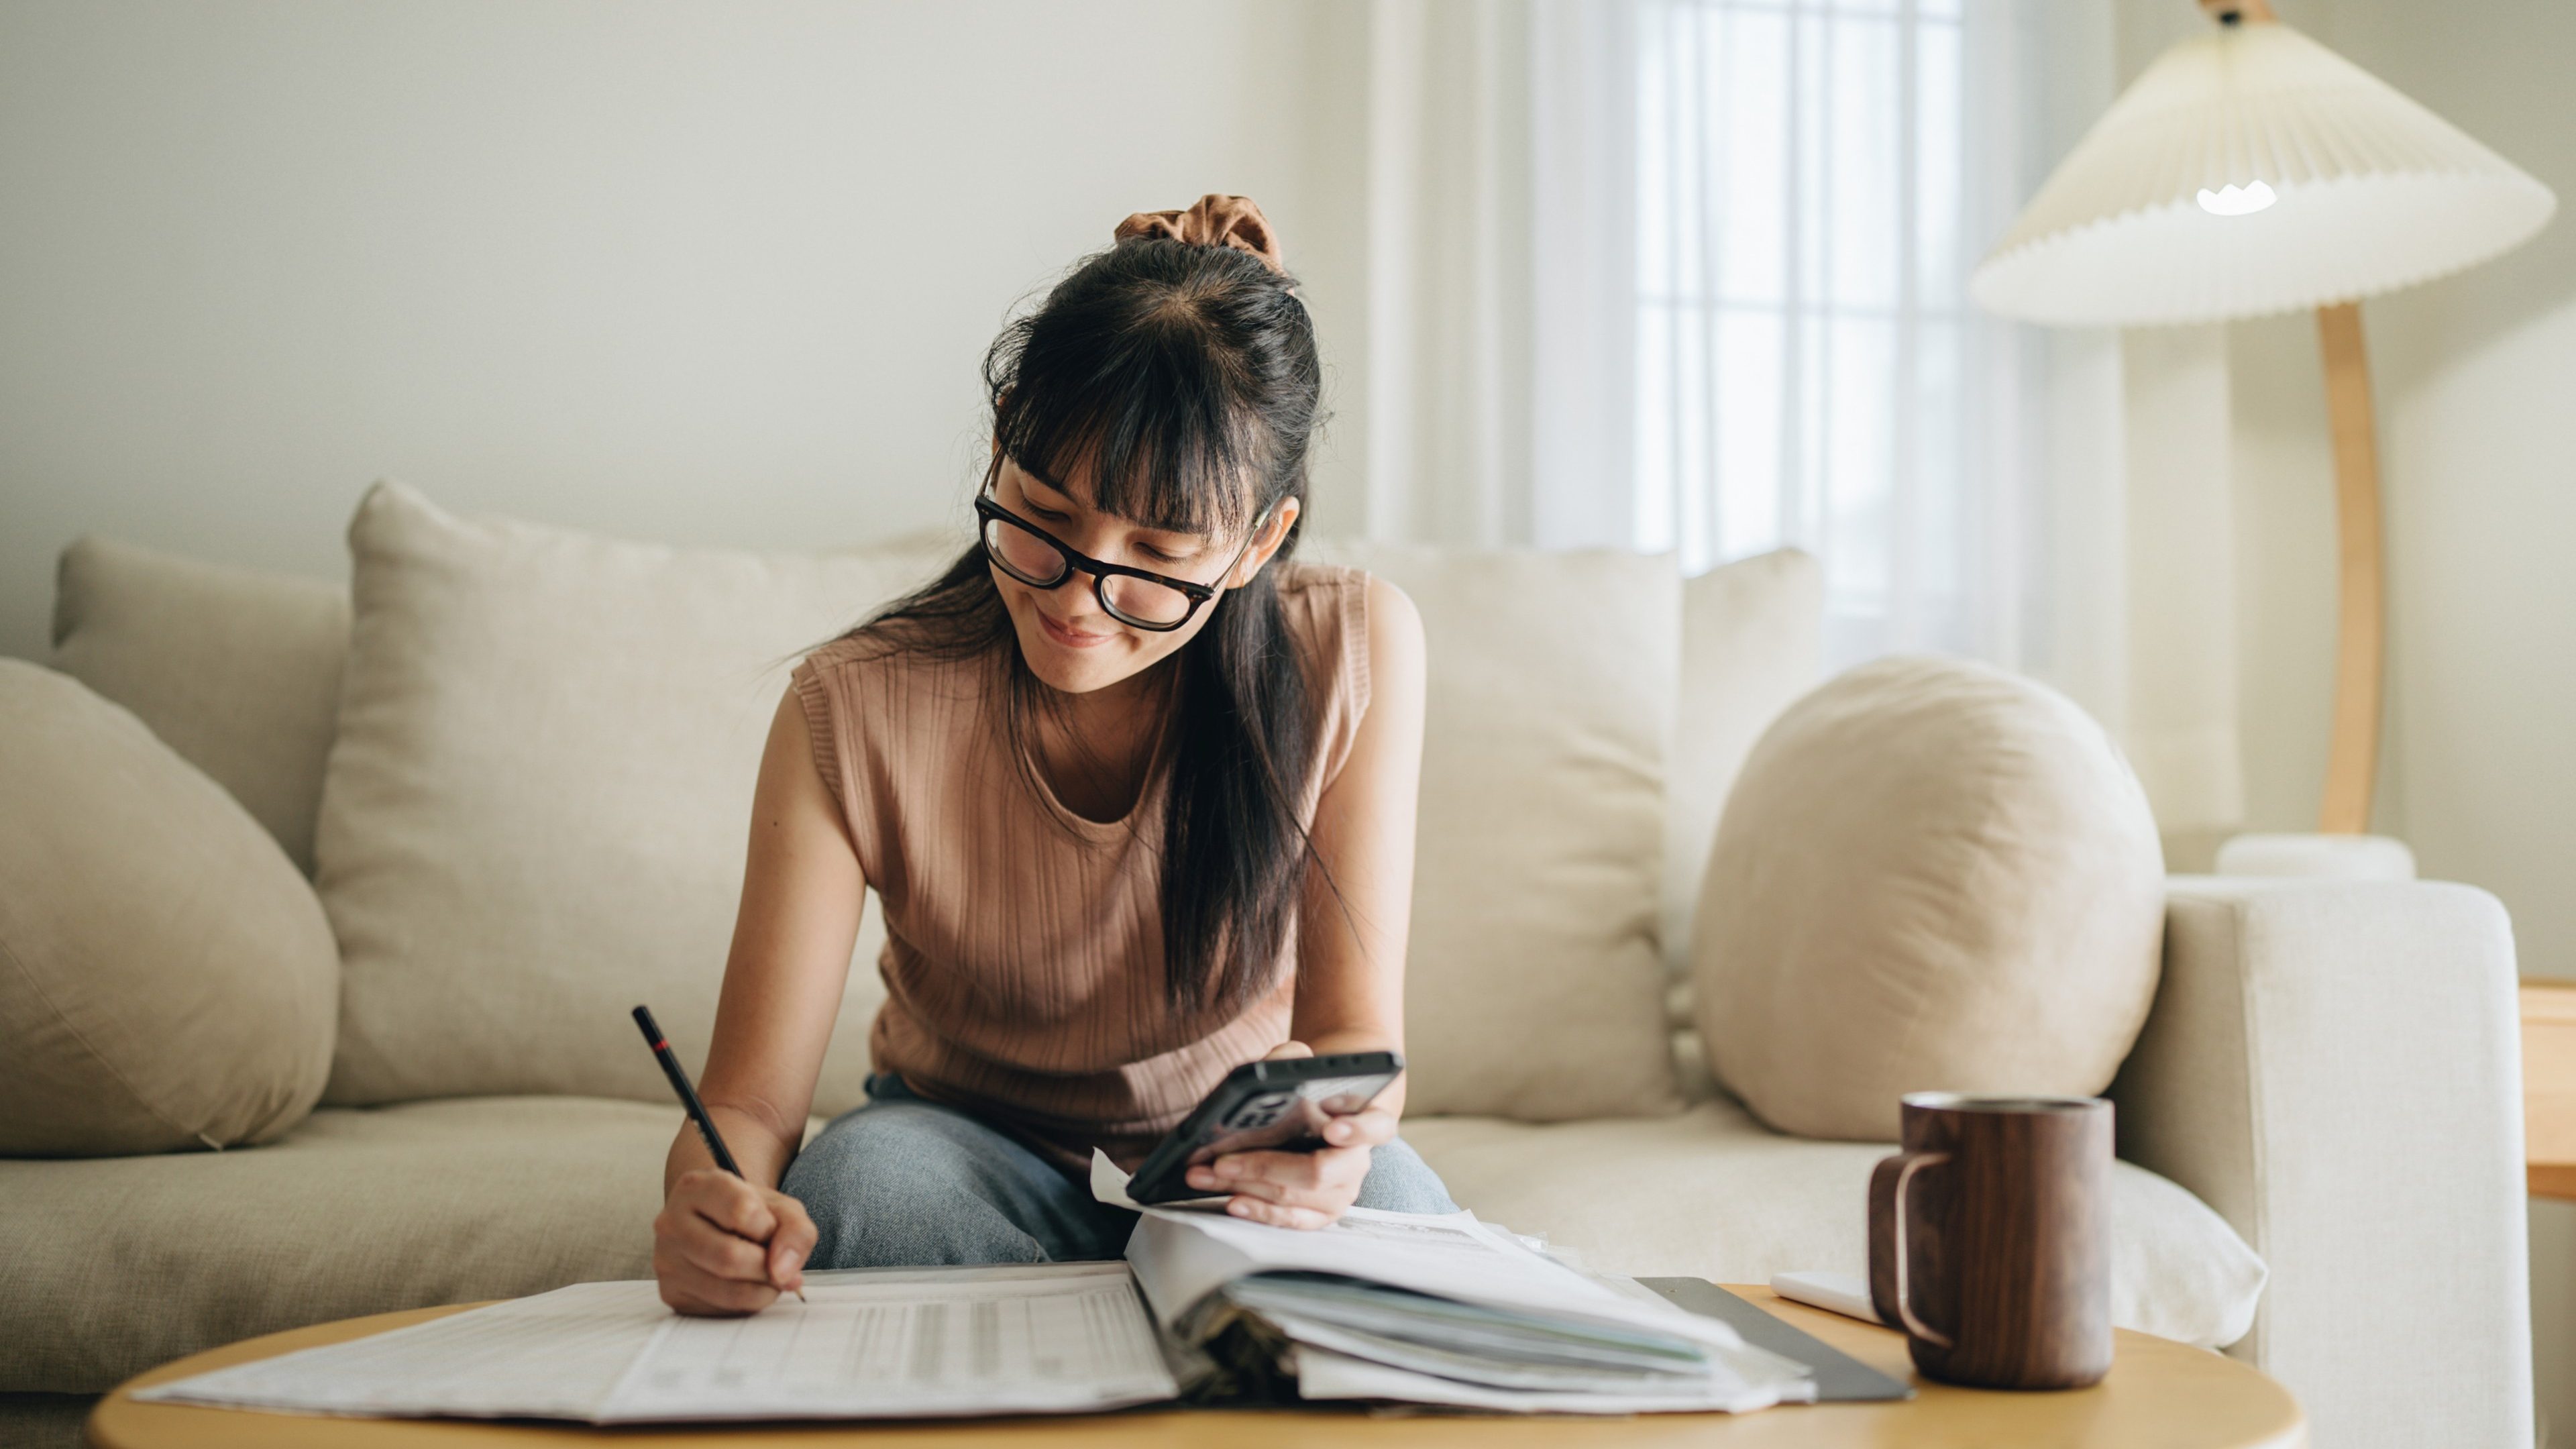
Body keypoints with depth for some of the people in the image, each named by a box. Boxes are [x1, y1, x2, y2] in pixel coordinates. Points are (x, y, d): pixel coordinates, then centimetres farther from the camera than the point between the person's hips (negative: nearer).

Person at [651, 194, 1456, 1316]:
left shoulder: (1355, 651, -18)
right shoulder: (853, 715, -21)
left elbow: (1357, 1032, -13)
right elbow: (749, 1107, -20)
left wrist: (1331, 1123, -39)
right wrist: (714, 1206, -45)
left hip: (1243, 1176, 0)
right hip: (972, 1156, 0)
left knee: (1380, 1191, -32)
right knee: (864, 1172, -33)